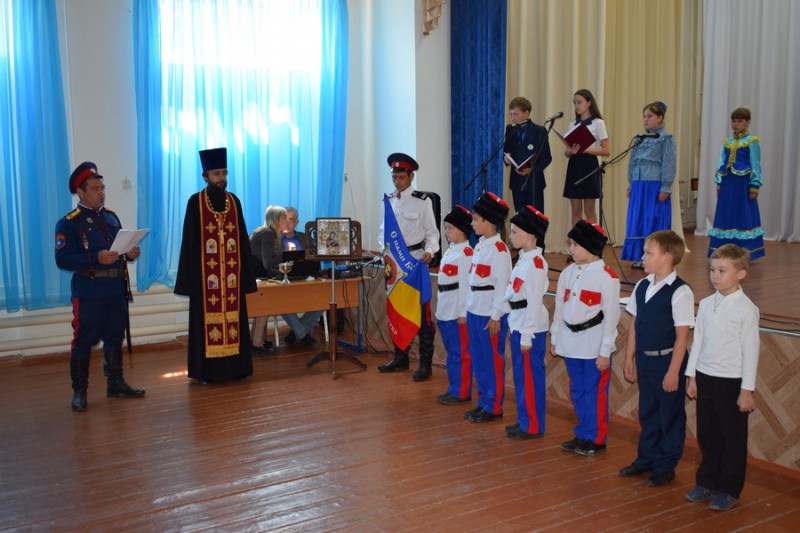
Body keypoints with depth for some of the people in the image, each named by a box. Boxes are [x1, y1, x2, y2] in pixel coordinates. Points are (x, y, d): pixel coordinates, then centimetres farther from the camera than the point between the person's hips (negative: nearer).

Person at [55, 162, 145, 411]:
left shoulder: (111, 217, 14)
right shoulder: (68, 223, -7)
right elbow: (62, 259, -14)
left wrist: (130, 253, -2)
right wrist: (96, 259, -25)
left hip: (117, 290, 6)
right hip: (88, 294, -6)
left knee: (114, 338, 13)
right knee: (83, 341, 1)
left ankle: (115, 383, 25)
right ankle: (79, 391, 11)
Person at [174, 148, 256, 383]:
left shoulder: (234, 201, 9)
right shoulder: (196, 202, -2)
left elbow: (243, 239, 11)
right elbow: (189, 241, -3)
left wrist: (246, 273, 6)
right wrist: (190, 275, -9)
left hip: (232, 271, 4)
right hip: (206, 272, -4)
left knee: (233, 317, 6)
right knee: (208, 320, -1)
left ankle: (235, 366, 14)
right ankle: (207, 370, 6)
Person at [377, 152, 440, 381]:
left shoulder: (422, 200, -6)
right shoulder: (389, 201, 9)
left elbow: (432, 232, -6)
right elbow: (383, 230, 13)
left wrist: (429, 251, -24)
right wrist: (384, 247, -8)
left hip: (416, 261, -6)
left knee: (421, 311, -3)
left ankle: (426, 363, 4)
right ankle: (400, 357, 26)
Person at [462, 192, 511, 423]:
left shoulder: (499, 249, -15)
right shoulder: (479, 245, 11)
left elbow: (502, 285, -17)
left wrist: (495, 316, -17)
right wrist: (469, 309, 16)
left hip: (491, 315, -9)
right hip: (475, 311, 9)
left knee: (493, 360, 2)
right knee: (478, 358, 15)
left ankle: (494, 408, 12)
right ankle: (483, 402, 27)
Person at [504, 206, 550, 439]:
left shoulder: (535, 263, -18)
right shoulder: (523, 258, 11)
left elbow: (534, 302, -19)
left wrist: (527, 336, -18)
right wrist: (519, 331, 17)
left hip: (530, 328, -9)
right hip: (517, 324, 9)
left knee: (531, 377, 1)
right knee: (521, 376, 17)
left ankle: (533, 426, 11)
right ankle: (524, 420, 28)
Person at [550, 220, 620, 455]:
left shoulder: (607, 277, -12)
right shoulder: (568, 272, 6)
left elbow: (611, 316, -12)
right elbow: (560, 307, 12)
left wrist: (605, 351, -12)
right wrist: (554, 338, 14)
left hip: (594, 345, -6)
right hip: (571, 342, 6)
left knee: (595, 393, 3)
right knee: (577, 391, 15)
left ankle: (596, 439, 17)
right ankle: (582, 435, 29)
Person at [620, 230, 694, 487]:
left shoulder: (680, 292, -17)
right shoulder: (642, 287, 5)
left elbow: (682, 335, -16)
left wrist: (673, 370, -16)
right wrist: (630, 358, 11)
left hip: (668, 360, -7)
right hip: (644, 359, 7)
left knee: (670, 415, 9)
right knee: (647, 412, 18)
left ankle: (665, 466, 22)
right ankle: (646, 459, 33)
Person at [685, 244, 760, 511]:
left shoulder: (746, 309, -11)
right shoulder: (706, 304, 4)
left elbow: (751, 350, -10)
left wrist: (747, 390, -10)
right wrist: (692, 376, 10)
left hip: (731, 382, -5)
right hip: (705, 378, 5)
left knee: (733, 439, 8)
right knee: (707, 436, 15)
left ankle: (729, 490, 22)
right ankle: (707, 482, 30)